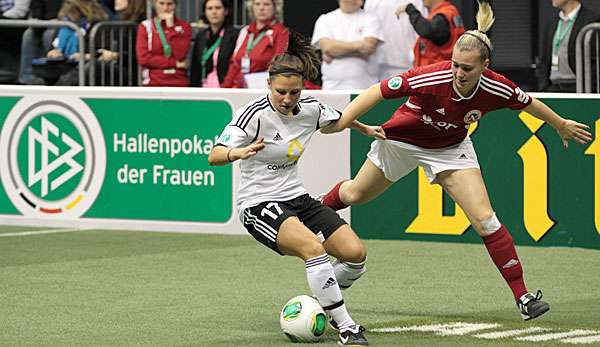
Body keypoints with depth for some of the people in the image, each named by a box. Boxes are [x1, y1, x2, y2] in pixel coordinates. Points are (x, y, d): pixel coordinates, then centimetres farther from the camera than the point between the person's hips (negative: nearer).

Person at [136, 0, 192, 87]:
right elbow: (143, 58, -7)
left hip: (178, 86, 1)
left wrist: (170, 25, -10)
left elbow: (180, 54, -11)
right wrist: (175, 63, -7)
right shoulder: (145, 26, 4)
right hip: (154, 86, -1)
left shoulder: (184, 26, 5)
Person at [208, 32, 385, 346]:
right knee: (313, 247, -31)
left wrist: (365, 128, 33)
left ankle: (323, 302, 24)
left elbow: (337, 119, 23)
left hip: (296, 198, 7)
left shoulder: (310, 109, -2)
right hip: (259, 205, -7)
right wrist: (238, 153, -48)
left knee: (355, 254, -6)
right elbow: (214, 156, -29)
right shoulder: (254, 114, -20)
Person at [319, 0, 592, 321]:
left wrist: (562, 125, 9)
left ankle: (522, 297, -8)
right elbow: (379, 91, -32)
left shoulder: (496, 89, -28)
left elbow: (529, 103, -7)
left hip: (451, 147, 1)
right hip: (403, 139, -1)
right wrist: (341, 122, -37)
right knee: (356, 195, 21)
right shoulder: (431, 78, -39)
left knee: (484, 219, -12)